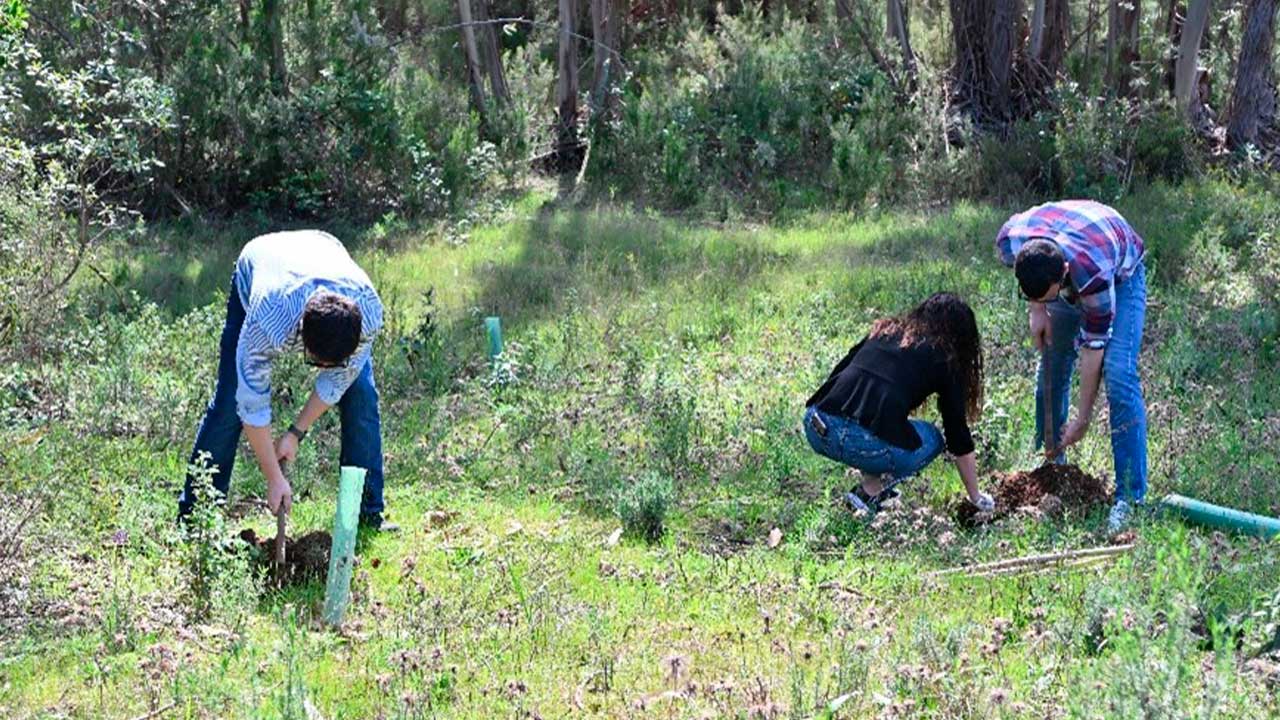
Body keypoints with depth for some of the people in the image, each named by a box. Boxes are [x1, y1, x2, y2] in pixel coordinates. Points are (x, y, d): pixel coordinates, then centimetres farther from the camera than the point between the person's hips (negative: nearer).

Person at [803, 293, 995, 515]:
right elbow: (959, 439, 16)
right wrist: (976, 497, 27)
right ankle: (869, 492, 7)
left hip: (816, 429, 5)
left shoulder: (885, 329, 25)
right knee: (932, 438, 25)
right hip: (865, 444, -5)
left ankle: (872, 480, 20)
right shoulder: (945, 361, 13)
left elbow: (840, 372, 25)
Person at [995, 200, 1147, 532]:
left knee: (1119, 377, -19)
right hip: (1069, 279, 5)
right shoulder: (1009, 243, -33)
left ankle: (1130, 496, -18)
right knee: (1050, 374, 3)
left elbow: (1094, 346, -32)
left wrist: (1082, 419, -25)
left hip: (1121, 276, -5)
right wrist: (1036, 308, -13)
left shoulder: (1094, 271, -44)